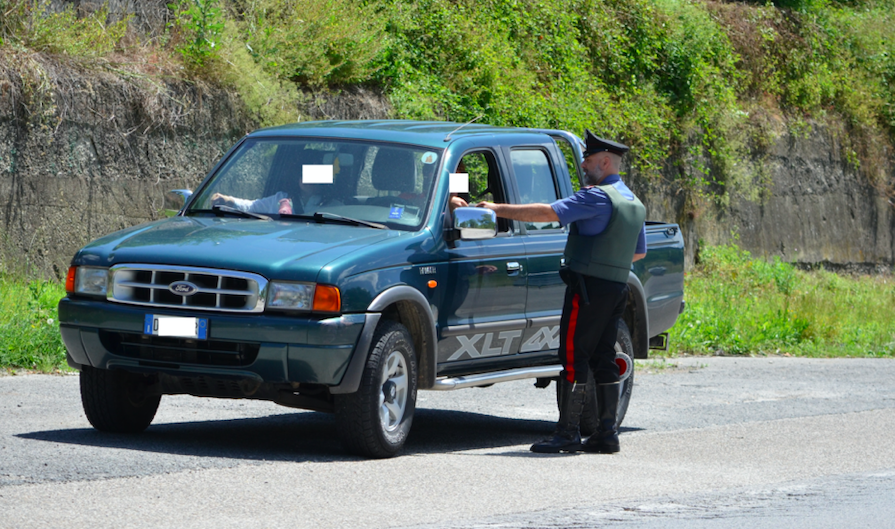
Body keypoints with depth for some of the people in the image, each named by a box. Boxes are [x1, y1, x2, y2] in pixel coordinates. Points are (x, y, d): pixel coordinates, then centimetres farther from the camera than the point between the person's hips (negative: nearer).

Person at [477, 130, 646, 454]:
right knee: (603, 360, 10)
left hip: (589, 287, -9)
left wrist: (498, 209, -14)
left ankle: (567, 433, -9)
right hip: (617, 286, 9)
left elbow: (548, 213, -19)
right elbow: (639, 252, 27)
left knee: (573, 357, -7)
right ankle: (607, 432, 8)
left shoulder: (597, 197, -13)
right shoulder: (634, 203, 17)